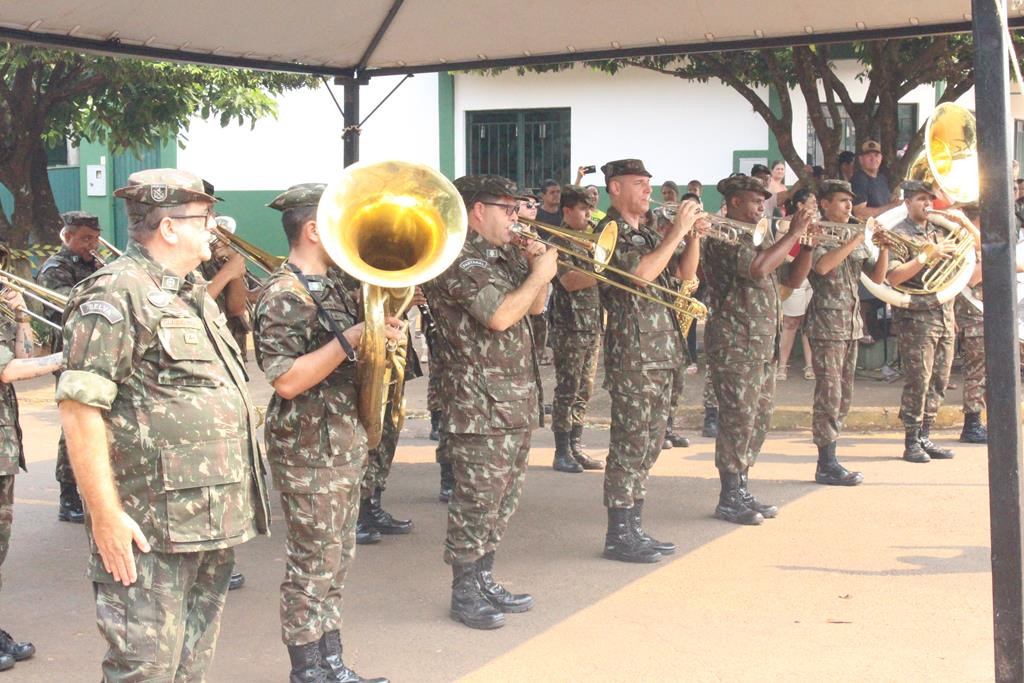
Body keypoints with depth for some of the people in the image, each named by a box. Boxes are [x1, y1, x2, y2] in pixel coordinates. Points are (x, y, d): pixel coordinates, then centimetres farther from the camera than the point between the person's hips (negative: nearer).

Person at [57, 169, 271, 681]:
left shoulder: (194, 294, 17)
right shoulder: (115, 293, -13)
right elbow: (78, 408, -20)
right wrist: (105, 515, -21)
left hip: (214, 522, 9)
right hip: (150, 530, -9)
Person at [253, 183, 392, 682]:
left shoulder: (330, 286, 13)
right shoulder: (283, 294, -16)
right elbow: (286, 380, -23)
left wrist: (381, 335, 3)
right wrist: (350, 339, -24)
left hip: (343, 443, 9)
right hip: (309, 449, -9)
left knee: (336, 561, 15)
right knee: (312, 566, -1)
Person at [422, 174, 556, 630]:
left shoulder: (503, 254, 16)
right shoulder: (458, 257, -14)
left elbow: (534, 307, 21)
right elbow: (499, 316, -23)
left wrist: (538, 269, 3)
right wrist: (539, 275, -11)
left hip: (517, 399, 10)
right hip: (479, 402, -10)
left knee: (503, 498, 15)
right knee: (477, 500, -3)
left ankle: (484, 581, 26)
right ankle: (464, 595, 8)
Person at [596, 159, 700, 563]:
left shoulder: (647, 234, 19)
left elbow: (685, 274, 16)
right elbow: (640, 273, -22)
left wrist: (693, 233, 3)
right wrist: (677, 232, -15)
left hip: (661, 351, 9)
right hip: (632, 351, -9)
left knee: (648, 446, 12)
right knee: (629, 445, -6)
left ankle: (633, 529, 19)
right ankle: (618, 536, 0)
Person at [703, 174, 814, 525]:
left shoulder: (760, 238, 19)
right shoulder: (723, 238, -10)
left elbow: (793, 277, 20)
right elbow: (758, 268, -26)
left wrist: (806, 244, 4)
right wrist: (794, 233, -17)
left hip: (764, 345, 9)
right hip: (734, 343, -9)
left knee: (759, 419, 12)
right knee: (738, 419, -7)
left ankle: (741, 490, 20)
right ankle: (729, 500, 0)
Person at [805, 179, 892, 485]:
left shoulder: (857, 235, 15)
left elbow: (878, 276, 12)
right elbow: (822, 266, -25)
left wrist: (884, 247, -4)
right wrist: (856, 240, -21)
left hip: (851, 325, 8)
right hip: (826, 324, -7)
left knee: (843, 398, 9)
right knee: (829, 395, -8)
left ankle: (828, 462, 15)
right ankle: (827, 465, -5)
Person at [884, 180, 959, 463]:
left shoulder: (938, 232, 16)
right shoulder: (899, 235, -5)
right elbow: (893, 277, -18)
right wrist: (927, 255, -19)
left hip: (944, 314, 7)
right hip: (916, 316, -7)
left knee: (939, 381, 8)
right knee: (918, 381, -6)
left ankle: (924, 437, 17)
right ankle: (911, 442, 3)